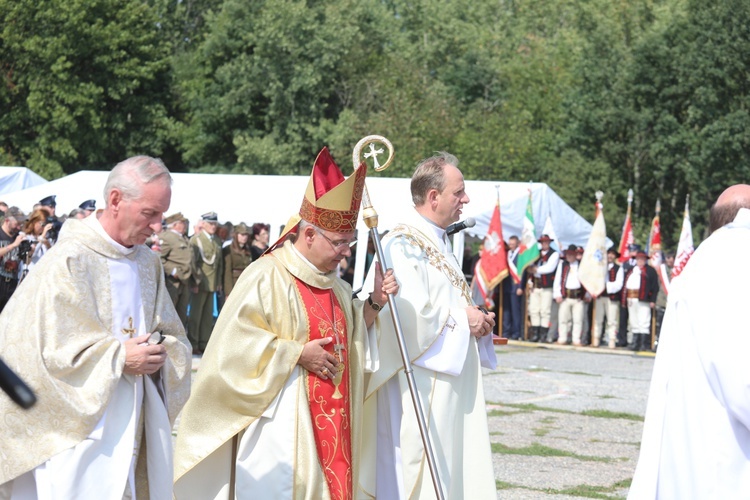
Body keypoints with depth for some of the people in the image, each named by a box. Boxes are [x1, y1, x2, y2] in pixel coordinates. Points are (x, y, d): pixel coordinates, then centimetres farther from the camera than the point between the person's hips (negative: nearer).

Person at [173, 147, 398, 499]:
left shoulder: (332, 283, 13)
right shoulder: (266, 276, -12)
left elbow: (351, 333, 20)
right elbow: (235, 342, -17)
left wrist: (374, 303, 3)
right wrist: (297, 354, -17)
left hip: (328, 422, 8)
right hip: (280, 424, -8)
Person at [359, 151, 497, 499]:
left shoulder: (439, 242, 16)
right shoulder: (403, 245, -16)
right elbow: (408, 313, -27)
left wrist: (476, 320, 5)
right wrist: (461, 318, -16)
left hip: (450, 378, 10)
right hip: (420, 380, -10)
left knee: (455, 467, 11)